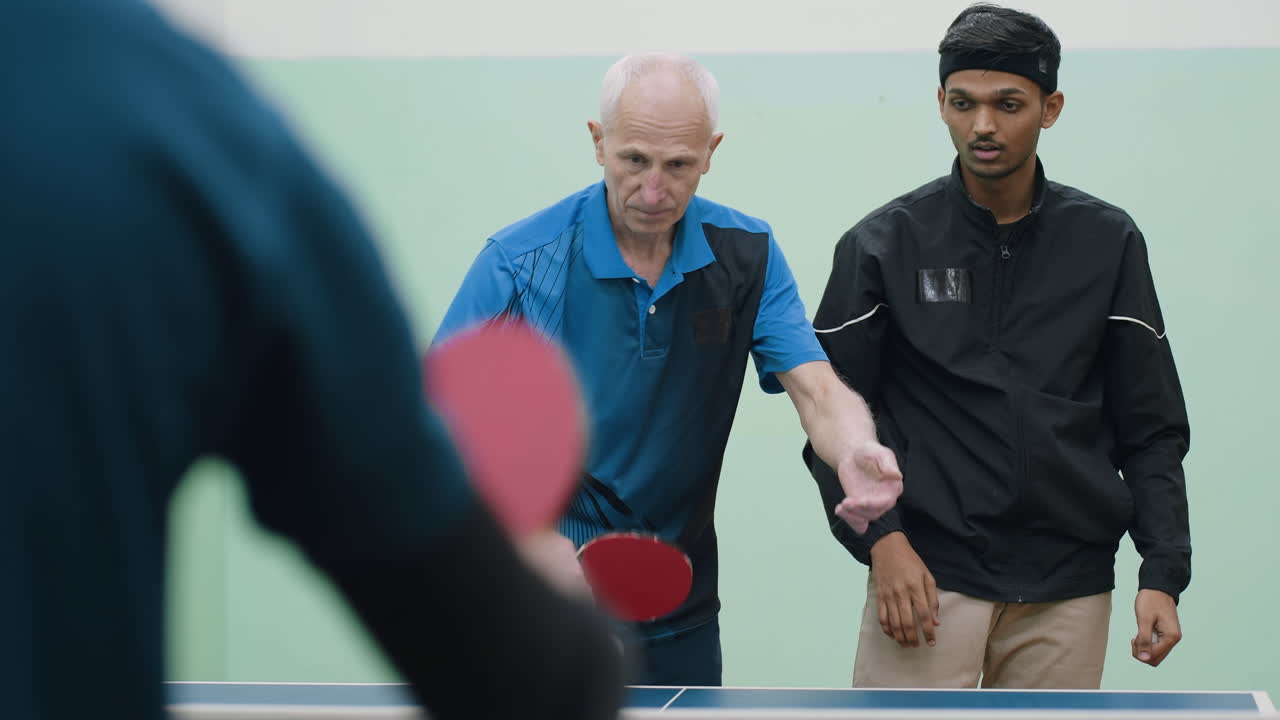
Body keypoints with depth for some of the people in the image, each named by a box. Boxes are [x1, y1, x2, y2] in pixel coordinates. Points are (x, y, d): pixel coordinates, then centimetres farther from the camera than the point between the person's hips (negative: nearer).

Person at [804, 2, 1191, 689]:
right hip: (926, 573, -1)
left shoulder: (1108, 241, 6)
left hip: (1069, 583, 2)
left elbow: (1150, 425, 7)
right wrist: (881, 538, -10)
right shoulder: (884, 244, 2)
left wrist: (1164, 573, -2)